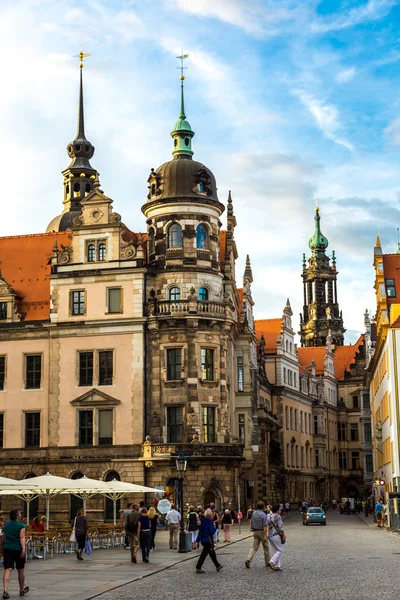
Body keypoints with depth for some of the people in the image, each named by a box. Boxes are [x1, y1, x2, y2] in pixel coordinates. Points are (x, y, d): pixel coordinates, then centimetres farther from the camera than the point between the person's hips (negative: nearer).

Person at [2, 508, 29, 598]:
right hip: (18, 549, -3)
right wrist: (24, 549, -26)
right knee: (20, 570, 13)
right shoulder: (21, 525, -8)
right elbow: (22, 538, -19)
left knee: (8, 570, -4)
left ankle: (5, 591, -20)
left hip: (7, 549, 4)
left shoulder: (6, 525, 9)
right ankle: (22, 590, 29)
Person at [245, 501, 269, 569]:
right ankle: (267, 562, 18)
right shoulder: (263, 515, -13)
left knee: (254, 547, 2)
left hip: (255, 532, 6)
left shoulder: (254, 513, 8)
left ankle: (248, 560, -15)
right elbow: (265, 526, -19)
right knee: (266, 548, 9)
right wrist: (265, 535, -22)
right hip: (262, 532, -5)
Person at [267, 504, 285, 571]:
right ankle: (271, 562, -16)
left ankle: (277, 566, 5)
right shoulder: (278, 517, -10)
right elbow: (280, 527, -16)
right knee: (279, 550, -1)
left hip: (270, 535, 8)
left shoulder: (269, 517, 14)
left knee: (275, 551, 11)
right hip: (276, 536, -8)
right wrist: (283, 535, -8)